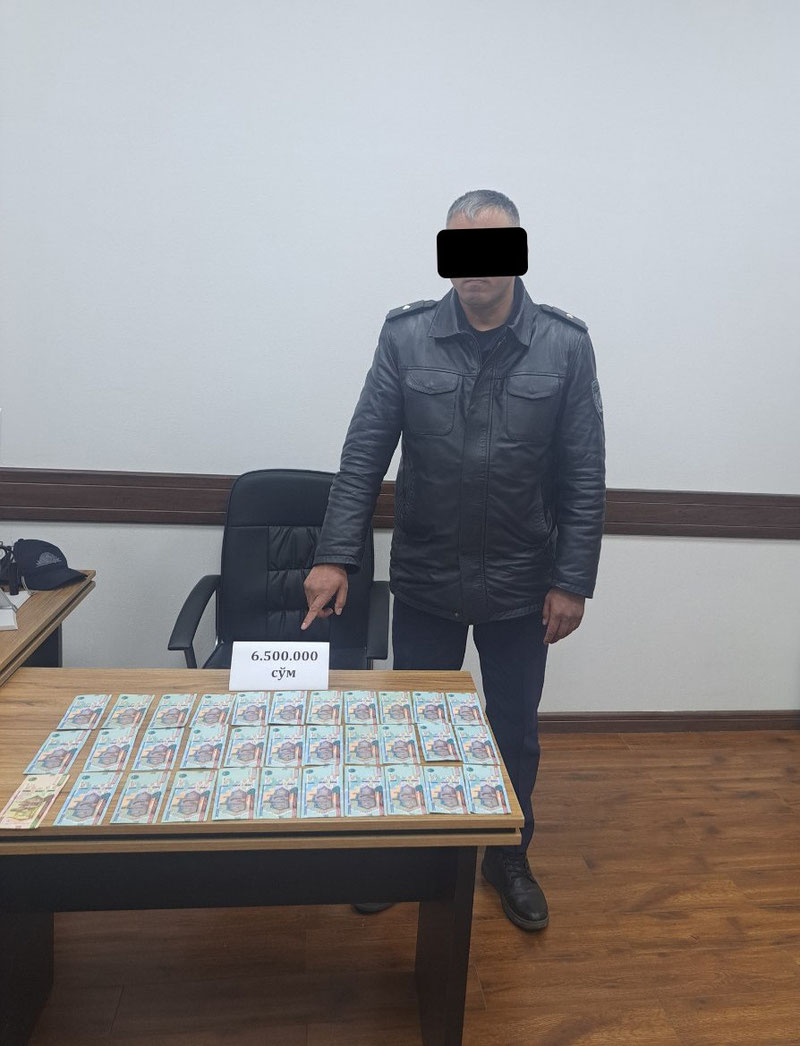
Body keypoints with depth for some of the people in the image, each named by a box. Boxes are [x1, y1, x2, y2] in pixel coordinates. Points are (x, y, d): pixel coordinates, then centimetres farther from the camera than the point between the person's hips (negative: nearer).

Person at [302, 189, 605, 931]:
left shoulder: (565, 346, -5)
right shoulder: (405, 336, -4)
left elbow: (584, 477, -3)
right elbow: (364, 453, -5)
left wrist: (573, 581, -5)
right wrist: (335, 556, -11)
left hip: (521, 585, 0)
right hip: (424, 580, 1)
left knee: (514, 731, 16)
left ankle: (509, 859, 41)